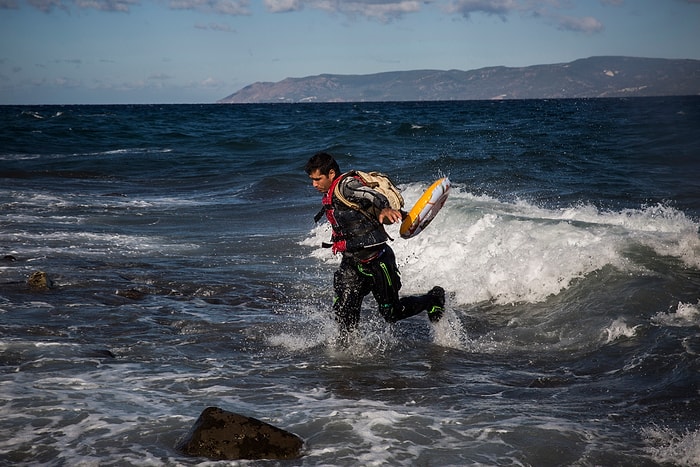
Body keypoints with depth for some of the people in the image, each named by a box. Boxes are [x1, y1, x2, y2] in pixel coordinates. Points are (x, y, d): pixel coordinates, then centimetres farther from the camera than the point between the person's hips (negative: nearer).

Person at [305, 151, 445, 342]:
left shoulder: (346, 185, -19)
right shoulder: (329, 195, 10)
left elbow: (373, 196, -36)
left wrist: (384, 209, -56)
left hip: (376, 260, -8)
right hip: (351, 263, 8)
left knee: (391, 313, 4)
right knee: (343, 311, -2)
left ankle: (433, 299, 25)